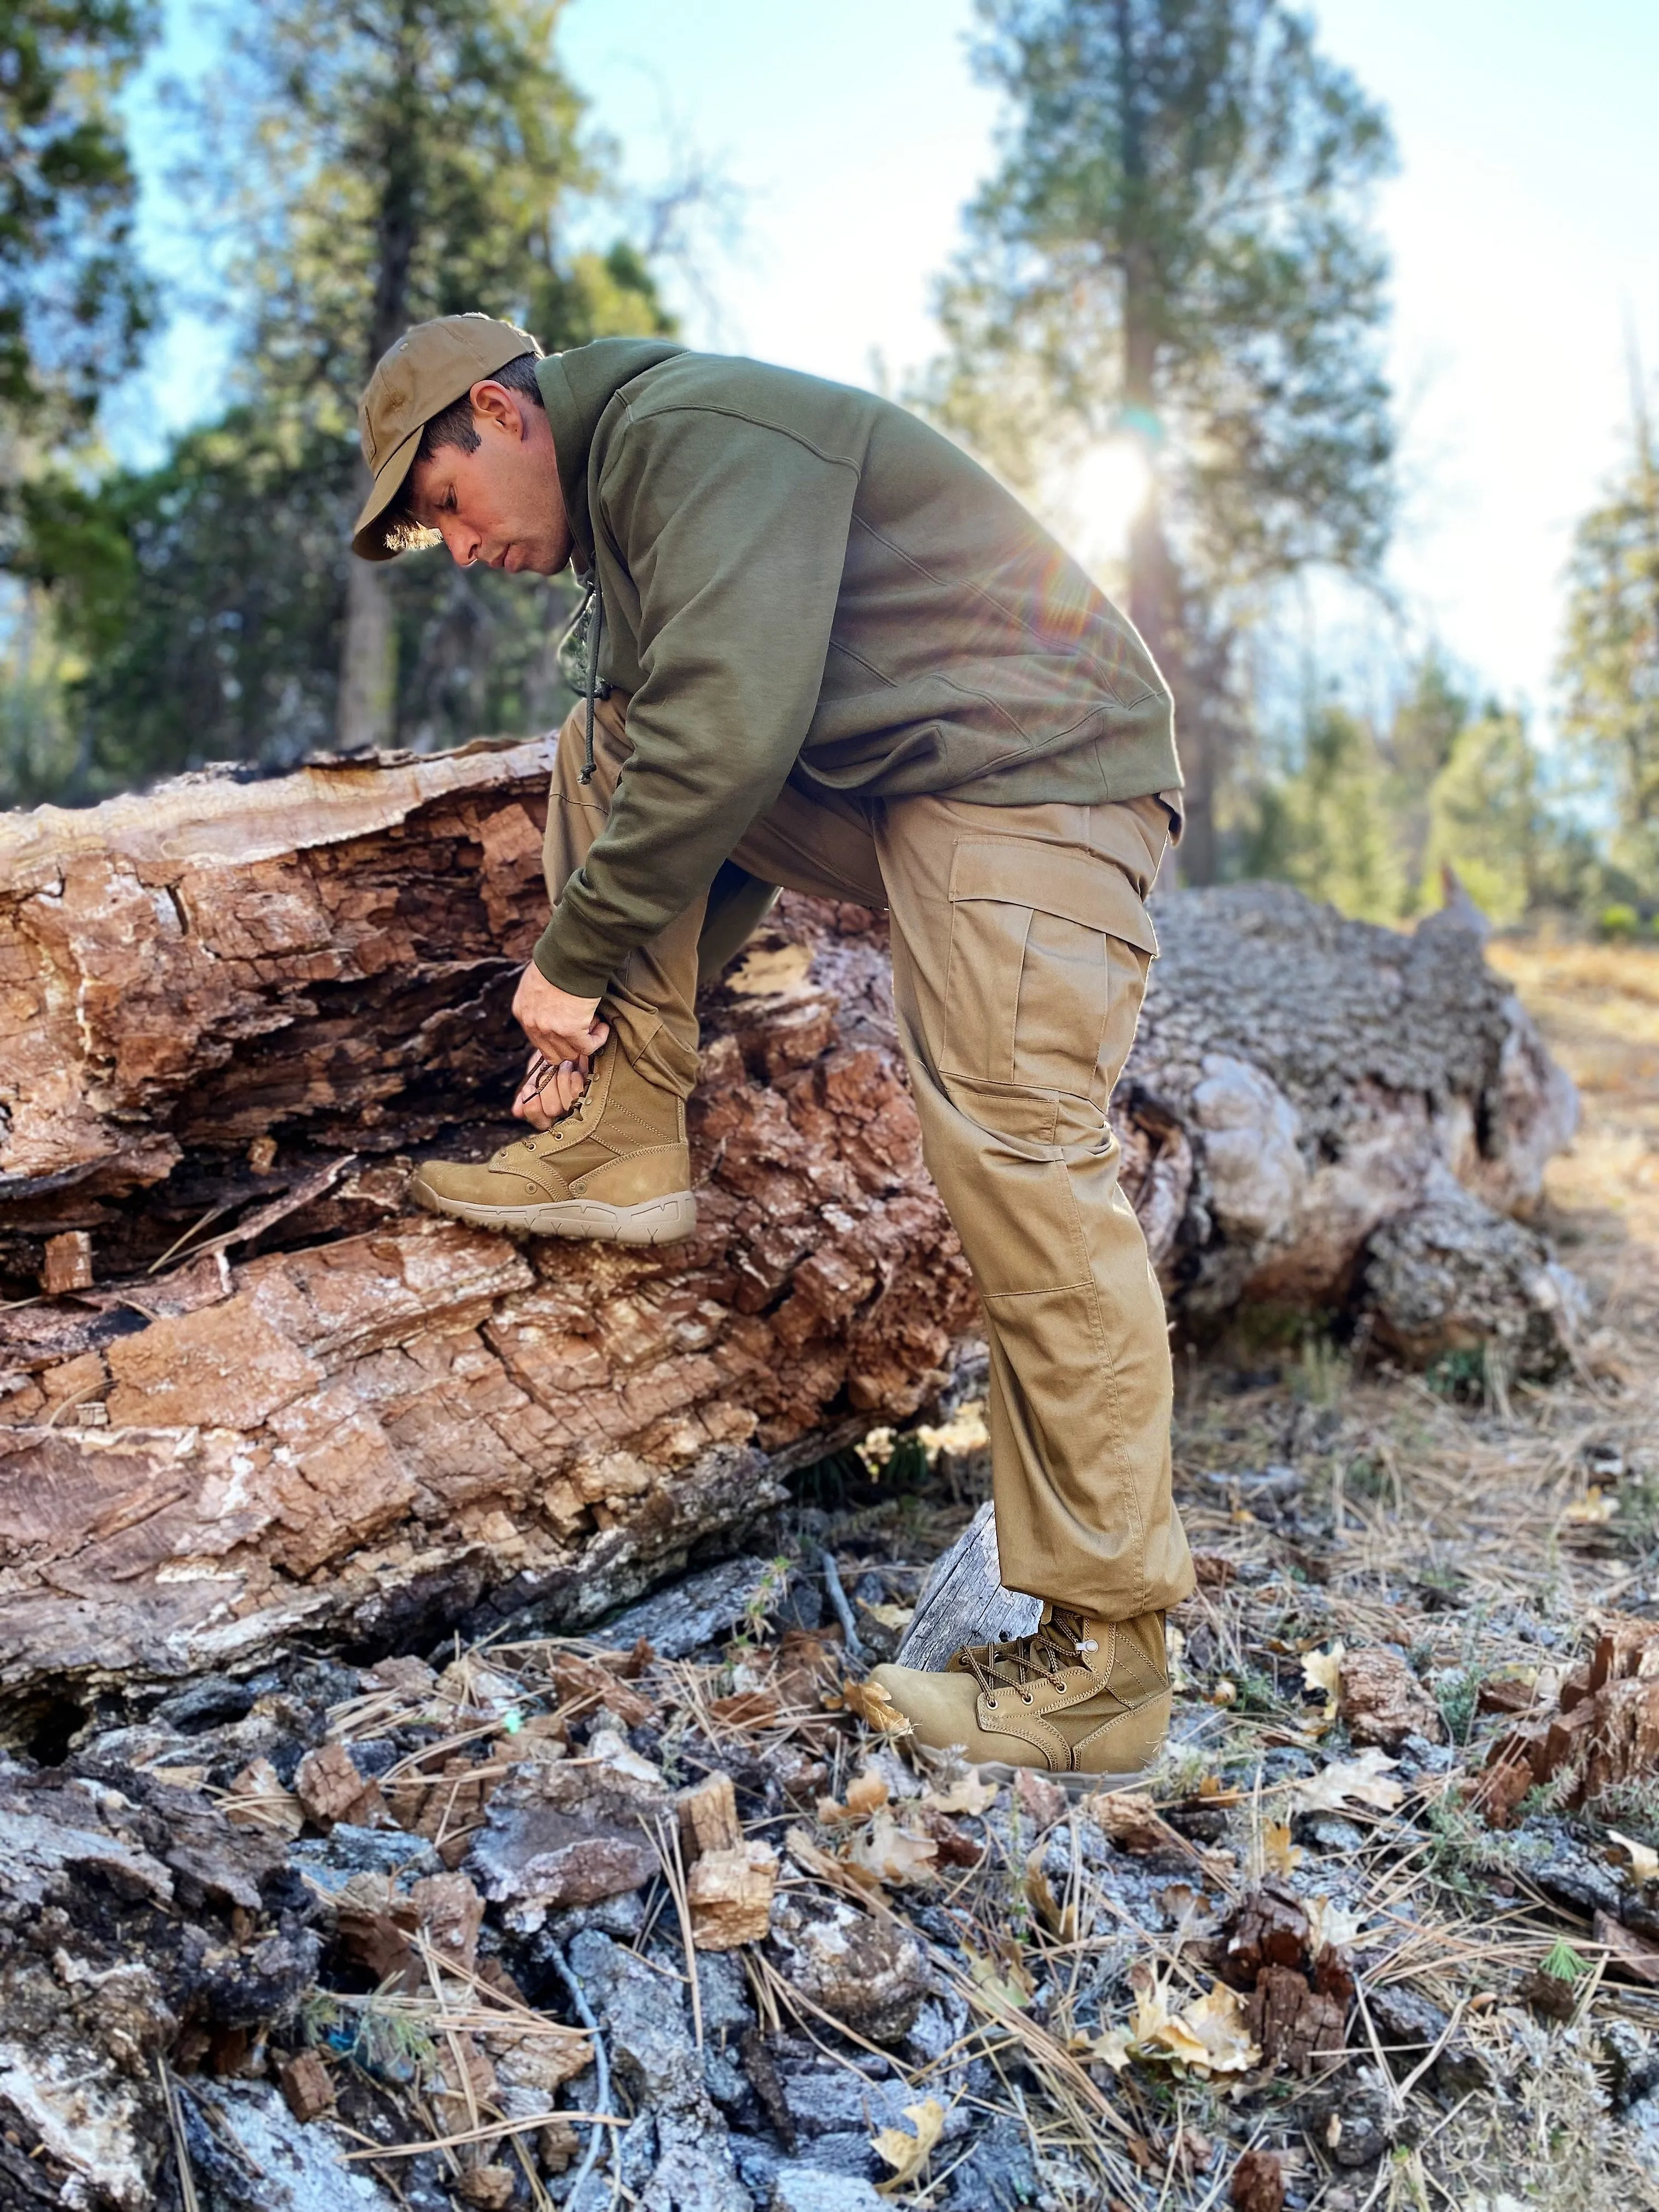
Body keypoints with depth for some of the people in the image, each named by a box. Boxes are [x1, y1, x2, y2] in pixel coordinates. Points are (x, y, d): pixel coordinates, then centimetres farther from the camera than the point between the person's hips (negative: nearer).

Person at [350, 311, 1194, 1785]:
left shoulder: (694, 435, -12)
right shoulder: (631, 496, 21)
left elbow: (728, 734, -26)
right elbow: (709, 820, 20)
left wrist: (575, 958, -15)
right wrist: (613, 1018, 11)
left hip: (1036, 782, -10)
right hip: (874, 793, 10)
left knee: (1018, 1164, -19)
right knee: (608, 747, 9)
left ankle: (1108, 1661, -11)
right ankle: (625, 1146, 2)